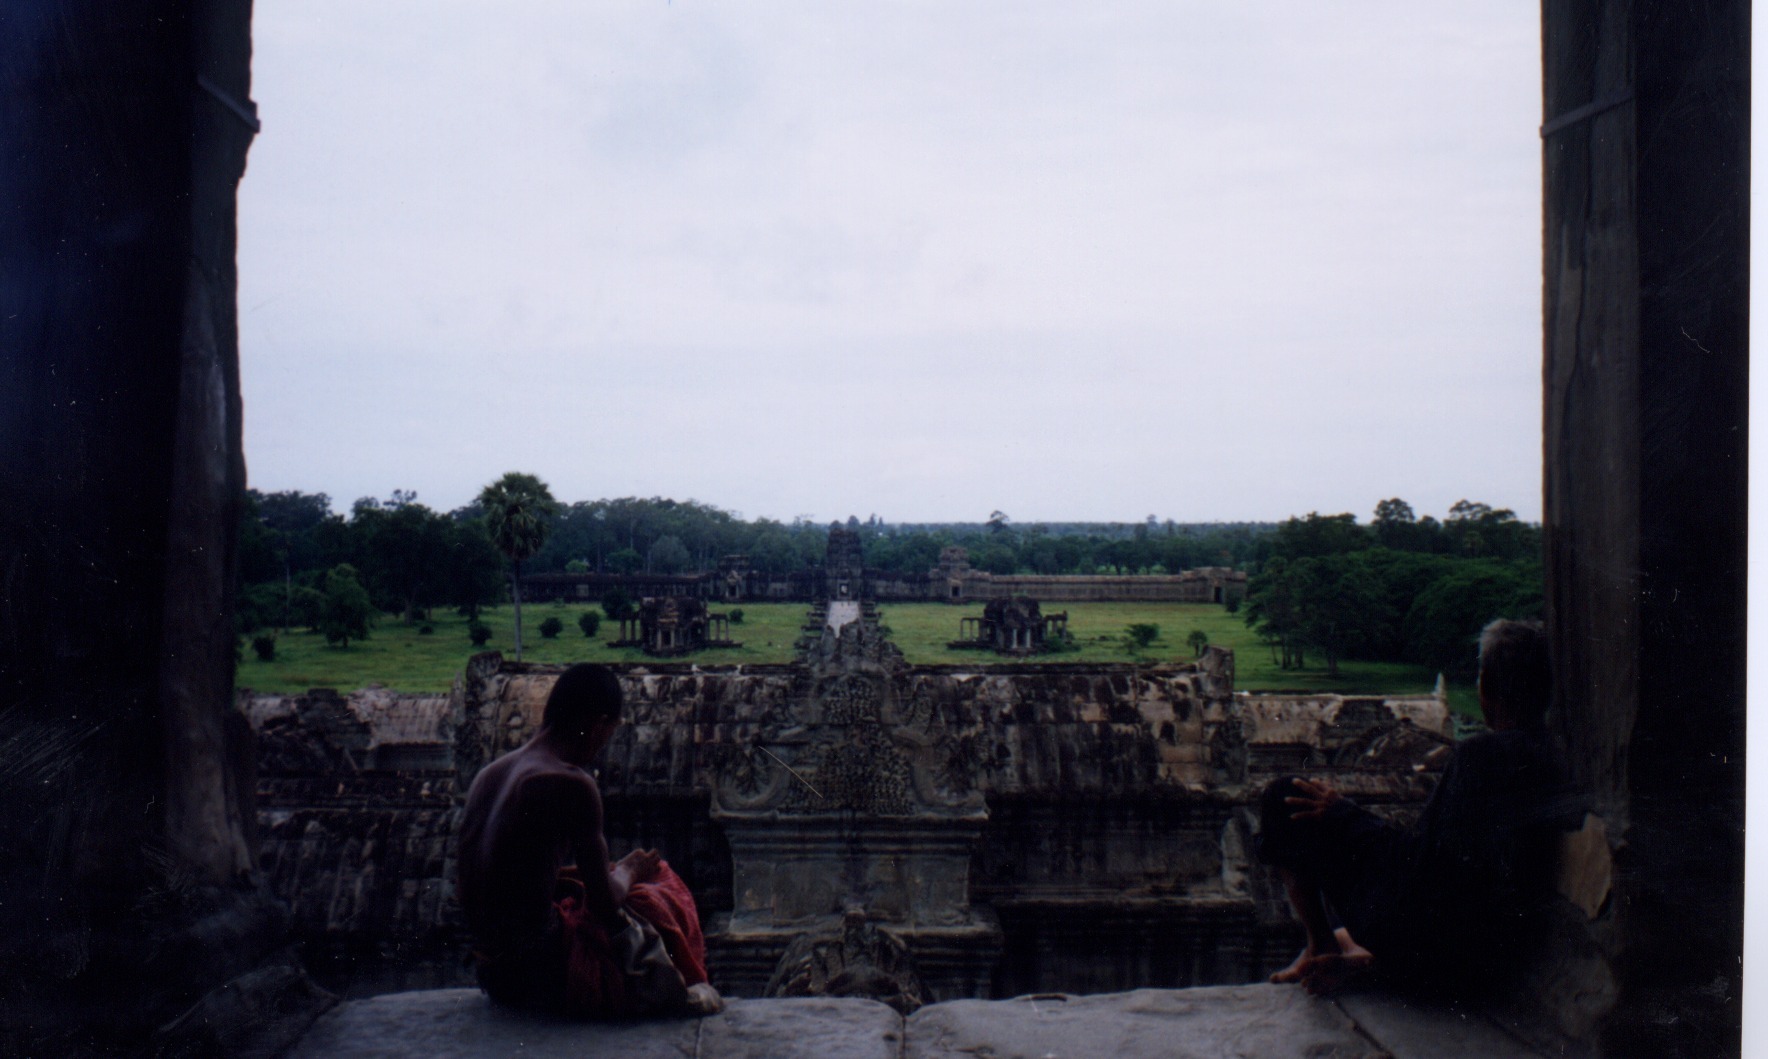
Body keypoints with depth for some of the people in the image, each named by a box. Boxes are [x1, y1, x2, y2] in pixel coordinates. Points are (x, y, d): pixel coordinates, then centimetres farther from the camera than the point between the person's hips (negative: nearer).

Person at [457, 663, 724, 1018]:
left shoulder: (489, 774, 6)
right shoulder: (572, 785, -18)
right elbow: (605, 906, -12)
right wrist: (629, 872, 8)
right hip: (542, 973, -8)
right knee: (666, 902, 11)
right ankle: (686, 994, 31)